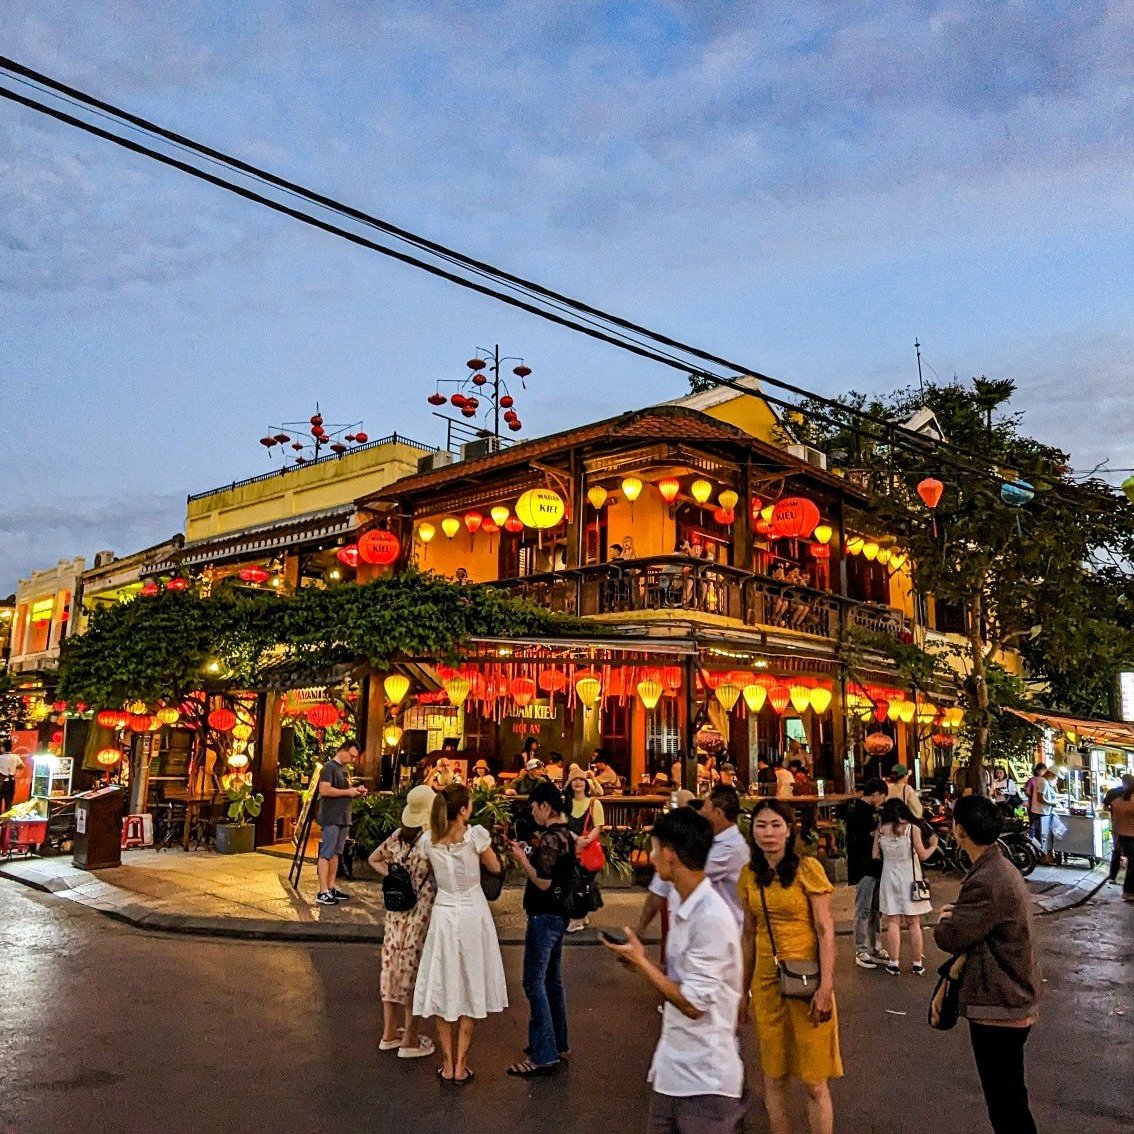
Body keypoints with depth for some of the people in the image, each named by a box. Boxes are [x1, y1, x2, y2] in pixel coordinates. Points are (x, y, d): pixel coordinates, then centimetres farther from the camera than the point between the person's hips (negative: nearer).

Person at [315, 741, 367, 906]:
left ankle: (331, 888, 18)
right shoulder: (329, 767, -10)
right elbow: (324, 790, -21)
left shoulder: (344, 769, 18)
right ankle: (323, 893, -5)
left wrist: (356, 791, 7)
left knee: (336, 853, 12)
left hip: (343, 818, 9)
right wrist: (347, 791, -18)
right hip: (331, 818, -9)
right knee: (326, 854, -6)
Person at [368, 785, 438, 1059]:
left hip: (395, 912, 6)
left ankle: (389, 1033, 30)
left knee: (393, 967, 17)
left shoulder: (398, 835, 2)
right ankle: (410, 1041, 17)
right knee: (415, 973, 6)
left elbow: (374, 859, 16)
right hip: (421, 913, -6)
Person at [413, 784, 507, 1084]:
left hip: (443, 914, 2)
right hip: (473, 914, -2)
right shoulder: (476, 835, -16)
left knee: (444, 988, 13)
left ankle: (448, 1065, 20)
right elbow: (496, 868, -1)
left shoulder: (428, 840, -7)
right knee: (470, 988, 10)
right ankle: (461, 1067, 16)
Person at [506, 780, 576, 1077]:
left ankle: (544, 1055, -1)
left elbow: (543, 882, -22)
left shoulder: (549, 838, -20)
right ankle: (558, 1044, 29)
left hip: (544, 918, -10)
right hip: (558, 915, 10)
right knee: (552, 979, 18)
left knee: (534, 982, -4)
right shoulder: (565, 834, 9)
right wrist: (532, 852, 8)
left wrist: (522, 858, -14)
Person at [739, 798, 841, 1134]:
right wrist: (742, 989, 12)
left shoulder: (807, 868, -10)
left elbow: (825, 930, -10)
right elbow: (749, 934, 11)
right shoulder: (750, 875, 4)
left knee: (814, 1082, 4)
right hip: (766, 981, 4)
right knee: (773, 1077, 13)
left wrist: (826, 987, -16)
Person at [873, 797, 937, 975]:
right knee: (914, 923, 8)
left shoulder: (880, 830, -3)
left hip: (889, 878, 2)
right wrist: (933, 845, 13)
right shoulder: (912, 829, -10)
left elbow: (876, 856, 0)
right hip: (910, 879, -1)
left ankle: (894, 964, 9)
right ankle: (918, 964, 15)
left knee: (893, 922, 8)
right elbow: (922, 855, -6)